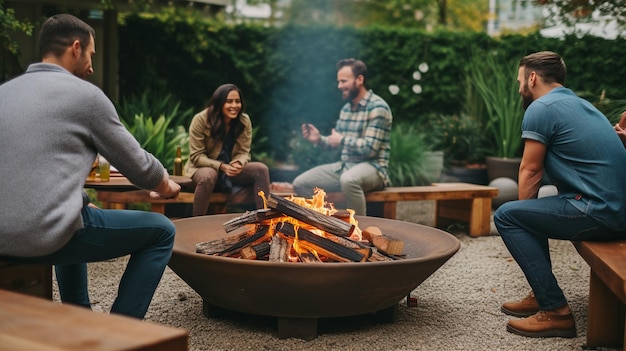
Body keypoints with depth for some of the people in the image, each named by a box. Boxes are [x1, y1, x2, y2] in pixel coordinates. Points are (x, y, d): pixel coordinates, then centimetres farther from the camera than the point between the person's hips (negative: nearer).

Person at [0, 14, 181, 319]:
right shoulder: (85, 93, -3)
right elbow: (137, 165, 3)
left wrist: (84, 201, 34)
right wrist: (166, 187, 25)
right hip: (44, 234, -8)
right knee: (161, 231, 10)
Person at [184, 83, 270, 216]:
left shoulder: (245, 121, -5)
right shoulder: (200, 120, -15)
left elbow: (244, 152, -2)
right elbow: (196, 156, -14)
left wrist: (238, 164, -27)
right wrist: (221, 166, -29)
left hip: (232, 170, 4)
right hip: (203, 168, -4)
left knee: (261, 169, -19)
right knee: (208, 175, -39)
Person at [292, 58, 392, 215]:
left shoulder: (378, 107, -12)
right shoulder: (346, 108, 15)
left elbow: (370, 148, -20)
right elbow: (336, 142, 21)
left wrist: (342, 140, -9)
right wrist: (319, 139, 2)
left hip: (372, 167, -8)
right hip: (344, 166, 8)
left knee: (348, 180, -41)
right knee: (301, 183, -5)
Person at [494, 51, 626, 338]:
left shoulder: (541, 108, -7)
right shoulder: (579, 104, 22)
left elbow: (530, 172, -3)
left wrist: (521, 214, 13)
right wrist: (526, 216, 25)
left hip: (597, 212, -10)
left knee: (506, 216, -5)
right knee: (529, 213, 23)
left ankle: (555, 311, -9)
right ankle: (542, 295, 24)